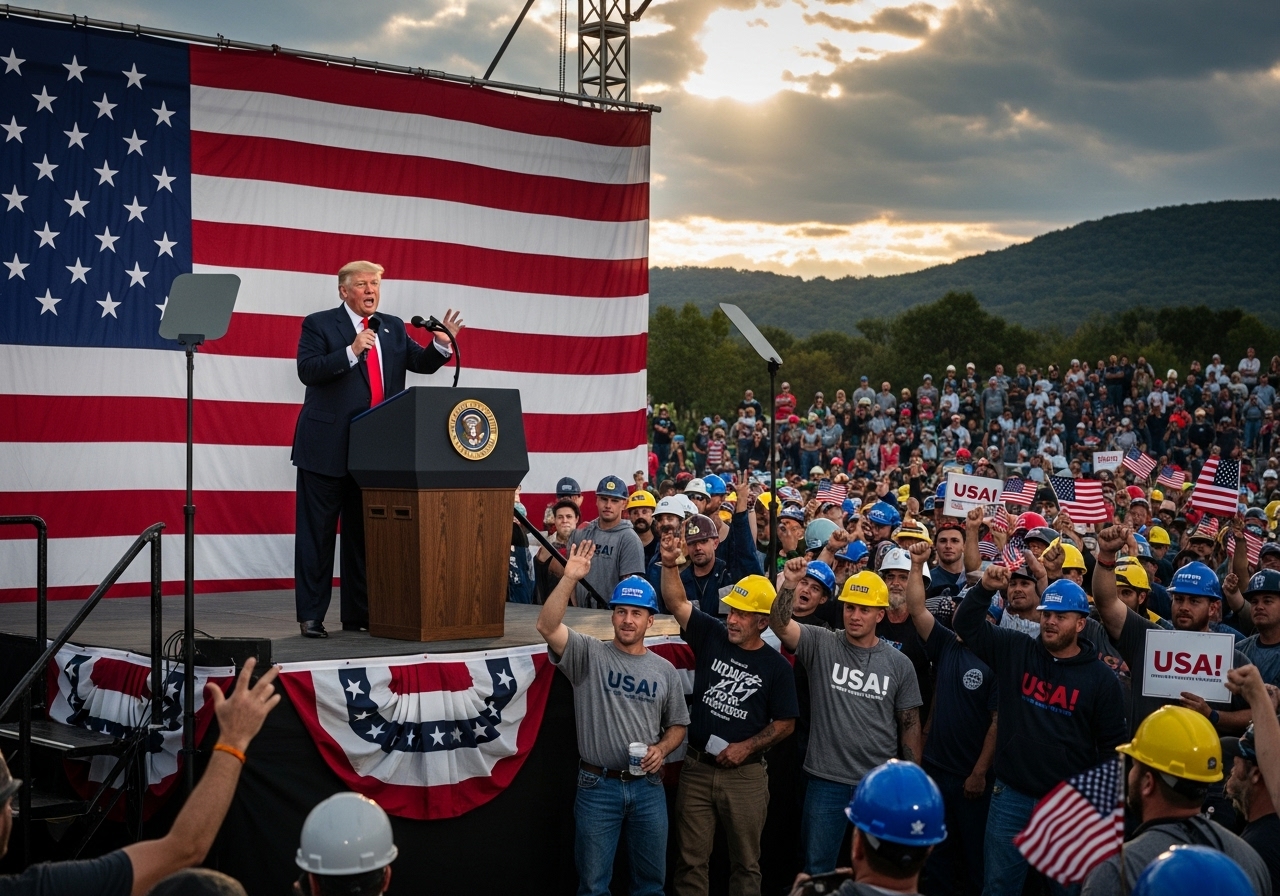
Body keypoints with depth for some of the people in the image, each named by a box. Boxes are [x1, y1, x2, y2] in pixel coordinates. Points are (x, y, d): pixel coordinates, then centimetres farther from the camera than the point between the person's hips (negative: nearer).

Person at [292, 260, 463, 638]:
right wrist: (351, 352, -23)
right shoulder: (319, 324, -2)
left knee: (364, 534, 10)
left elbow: (422, 363, 7)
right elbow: (307, 370, -13)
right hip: (327, 448, -5)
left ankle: (358, 614, 17)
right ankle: (311, 616, 4)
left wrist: (443, 342, -11)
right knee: (317, 534, -1)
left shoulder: (393, 328, 14)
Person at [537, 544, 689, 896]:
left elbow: (677, 724, 13)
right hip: (598, 786, -2)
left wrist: (661, 749, -7)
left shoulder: (664, 670, 5)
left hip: (648, 787, 2)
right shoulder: (589, 655, -3)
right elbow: (547, 627, -19)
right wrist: (570, 578, -27)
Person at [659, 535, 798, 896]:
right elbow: (677, 603, -9)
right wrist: (670, 565, -26)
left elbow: (785, 724, 0)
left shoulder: (776, 666, -4)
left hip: (745, 773, -2)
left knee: (745, 862, 9)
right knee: (690, 859, 7)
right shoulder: (712, 636, 1)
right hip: (697, 767, 2)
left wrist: (747, 747, -11)